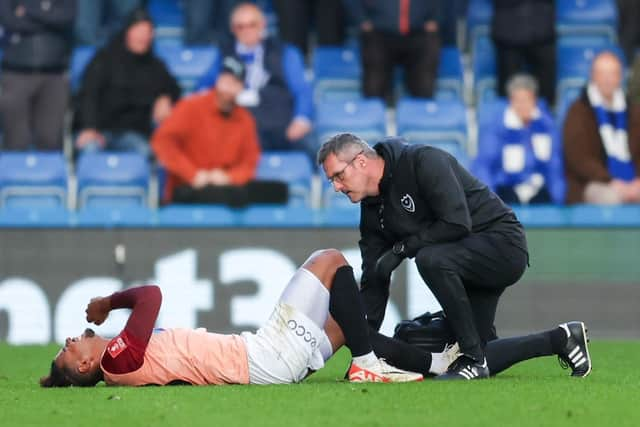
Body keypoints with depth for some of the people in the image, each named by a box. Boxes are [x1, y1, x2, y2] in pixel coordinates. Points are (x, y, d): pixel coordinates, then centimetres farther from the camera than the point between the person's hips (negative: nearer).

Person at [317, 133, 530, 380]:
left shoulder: (424, 162, -20)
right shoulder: (373, 209, 5)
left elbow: (457, 223, -29)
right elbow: (373, 280, 6)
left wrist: (401, 249, -21)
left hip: (503, 244, -9)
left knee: (431, 259, -35)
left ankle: (474, 360, -26)